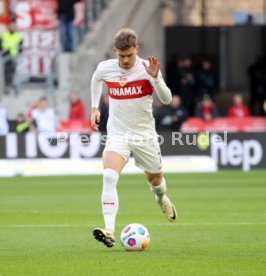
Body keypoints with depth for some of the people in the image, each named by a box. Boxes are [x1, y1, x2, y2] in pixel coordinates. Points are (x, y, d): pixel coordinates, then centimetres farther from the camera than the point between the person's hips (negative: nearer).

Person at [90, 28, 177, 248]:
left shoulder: (146, 68, -12)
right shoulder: (105, 68, -4)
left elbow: (167, 99, -19)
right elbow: (96, 80, 22)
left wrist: (155, 77, -33)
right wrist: (95, 107, 17)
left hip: (145, 135, 0)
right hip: (117, 134, 0)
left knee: (155, 179, 18)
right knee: (109, 176, -25)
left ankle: (162, 198, 57)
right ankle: (109, 231, -33)